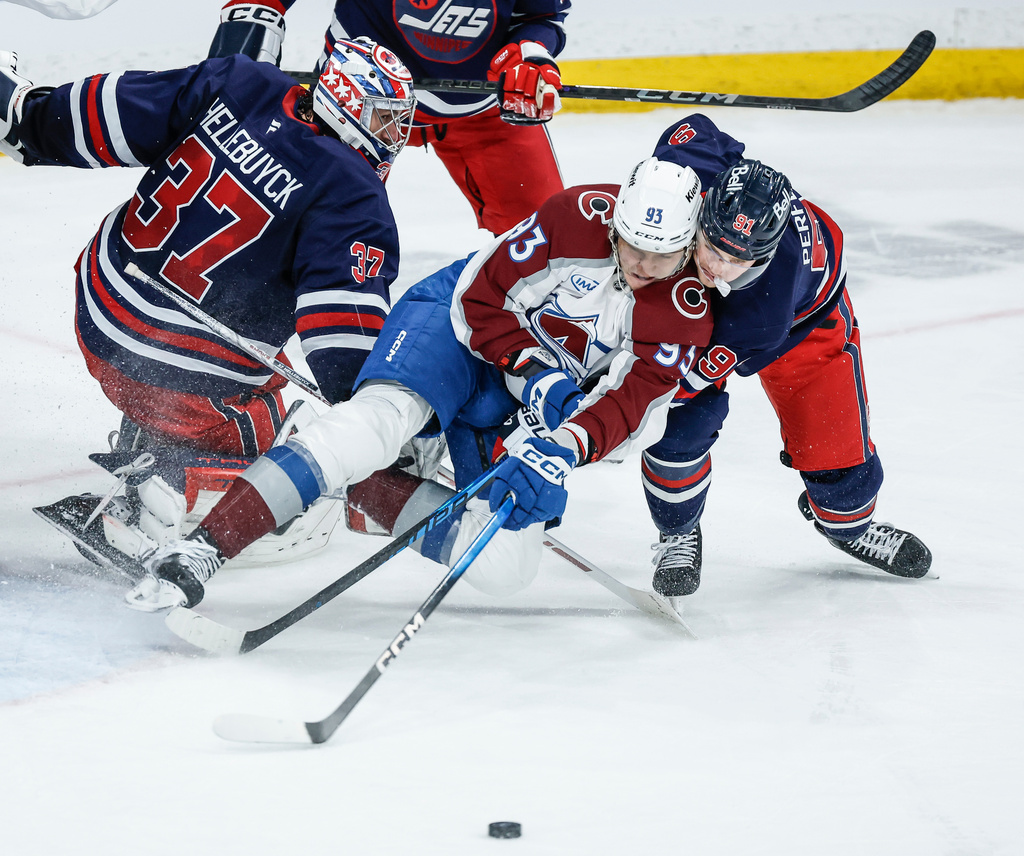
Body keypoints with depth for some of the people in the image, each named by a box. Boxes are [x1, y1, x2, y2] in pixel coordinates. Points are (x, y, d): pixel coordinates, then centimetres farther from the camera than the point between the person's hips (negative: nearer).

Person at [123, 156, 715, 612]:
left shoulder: (688, 311, -15)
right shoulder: (581, 215, -21)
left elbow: (632, 403, -25)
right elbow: (482, 295, -15)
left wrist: (561, 452, -42)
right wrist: (533, 370, -26)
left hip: (535, 406, 4)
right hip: (457, 322, -3)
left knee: (504, 569, -18)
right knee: (385, 415, -36)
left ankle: (367, 490, -3)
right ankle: (202, 549, -42)